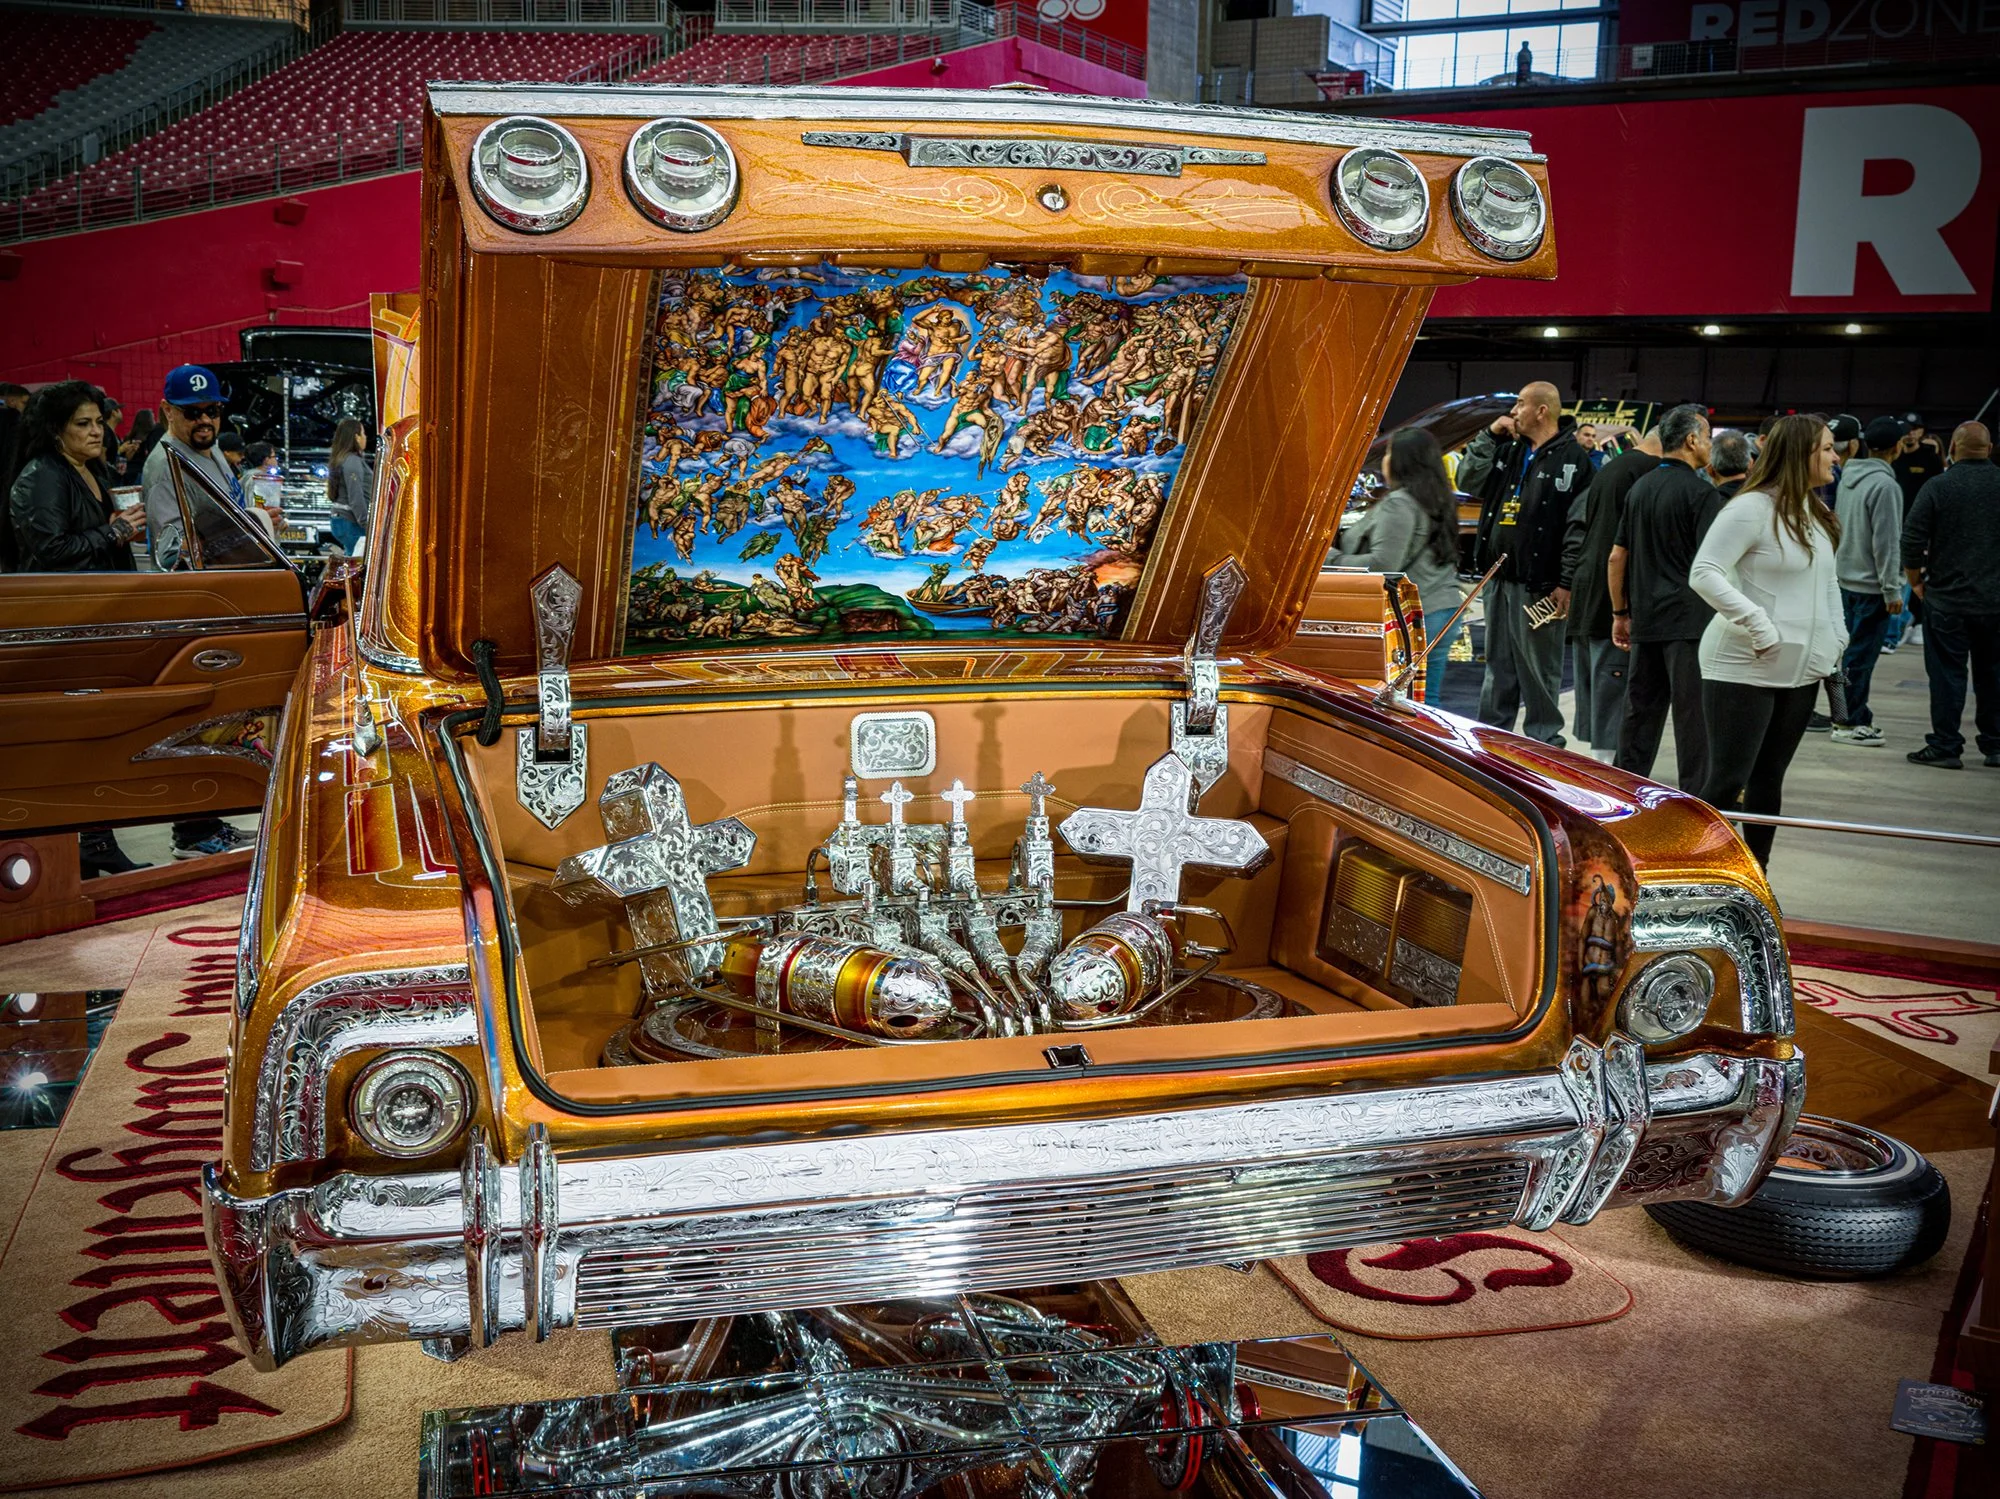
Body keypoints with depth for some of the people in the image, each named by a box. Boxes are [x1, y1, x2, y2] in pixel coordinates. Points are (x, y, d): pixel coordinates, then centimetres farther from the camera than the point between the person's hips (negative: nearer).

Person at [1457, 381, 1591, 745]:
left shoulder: (1573, 459, -8)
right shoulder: (1507, 451, 15)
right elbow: (1467, 481, 10)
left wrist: (1567, 584, -17)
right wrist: (1488, 437, 2)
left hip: (1539, 586, -7)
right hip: (1498, 579, 7)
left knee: (1539, 671, 0)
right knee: (1498, 666, 14)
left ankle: (1543, 740, 9)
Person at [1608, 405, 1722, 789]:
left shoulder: (1640, 488, 12)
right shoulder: (1701, 492, -10)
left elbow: (1616, 558, 14)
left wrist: (1620, 613, 20)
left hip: (1646, 620, 7)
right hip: (1690, 620, -7)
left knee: (1641, 711, 12)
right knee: (1692, 715, -2)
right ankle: (1696, 799, 0)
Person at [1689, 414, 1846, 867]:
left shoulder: (1817, 516, 14)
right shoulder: (1752, 508, -13)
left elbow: (1828, 583, 24)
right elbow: (1703, 574, -19)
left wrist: (1836, 642, 12)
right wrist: (1758, 625, -23)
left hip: (1801, 672, 8)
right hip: (1743, 671, -8)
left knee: (1769, 779, 13)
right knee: (1727, 782, -7)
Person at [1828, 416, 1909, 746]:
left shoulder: (1848, 477, 8)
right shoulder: (1885, 485, -18)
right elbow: (1886, 543, -19)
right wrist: (1892, 591, -15)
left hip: (1846, 578, 9)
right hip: (1872, 584, -9)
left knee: (1855, 649, 15)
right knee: (1861, 654, -2)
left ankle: (1857, 715, 22)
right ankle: (1849, 723, 3)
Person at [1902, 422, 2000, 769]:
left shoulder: (1937, 487, -9)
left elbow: (1912, 541, -11)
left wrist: (1916, 580, 4)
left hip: (1947, 598, -3)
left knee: (1947, 674, 3)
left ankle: (1945, 747, 4)